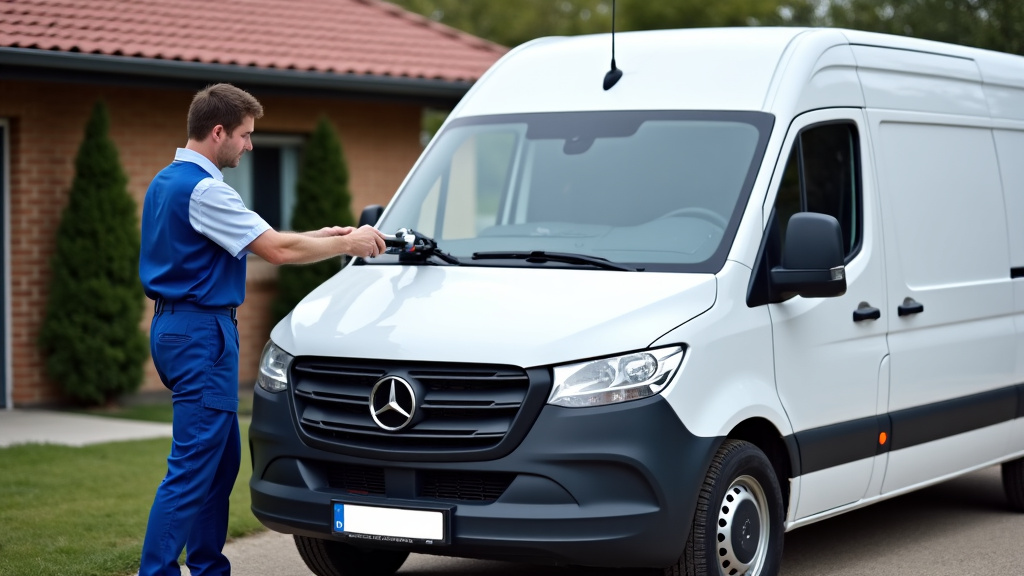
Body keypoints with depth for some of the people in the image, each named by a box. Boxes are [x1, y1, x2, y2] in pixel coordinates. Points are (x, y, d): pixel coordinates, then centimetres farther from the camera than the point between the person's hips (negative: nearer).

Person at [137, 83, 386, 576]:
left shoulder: (167, 181, 15)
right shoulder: (203, 189, -18)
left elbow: (255, 239, 19)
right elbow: (277, 250, -18)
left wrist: (320, 237, 16)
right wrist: (347, 244, -5)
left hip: (177, 328, 11)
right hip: (200, 334, -11)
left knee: (221, 458, 16)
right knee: (191, 466, -9)